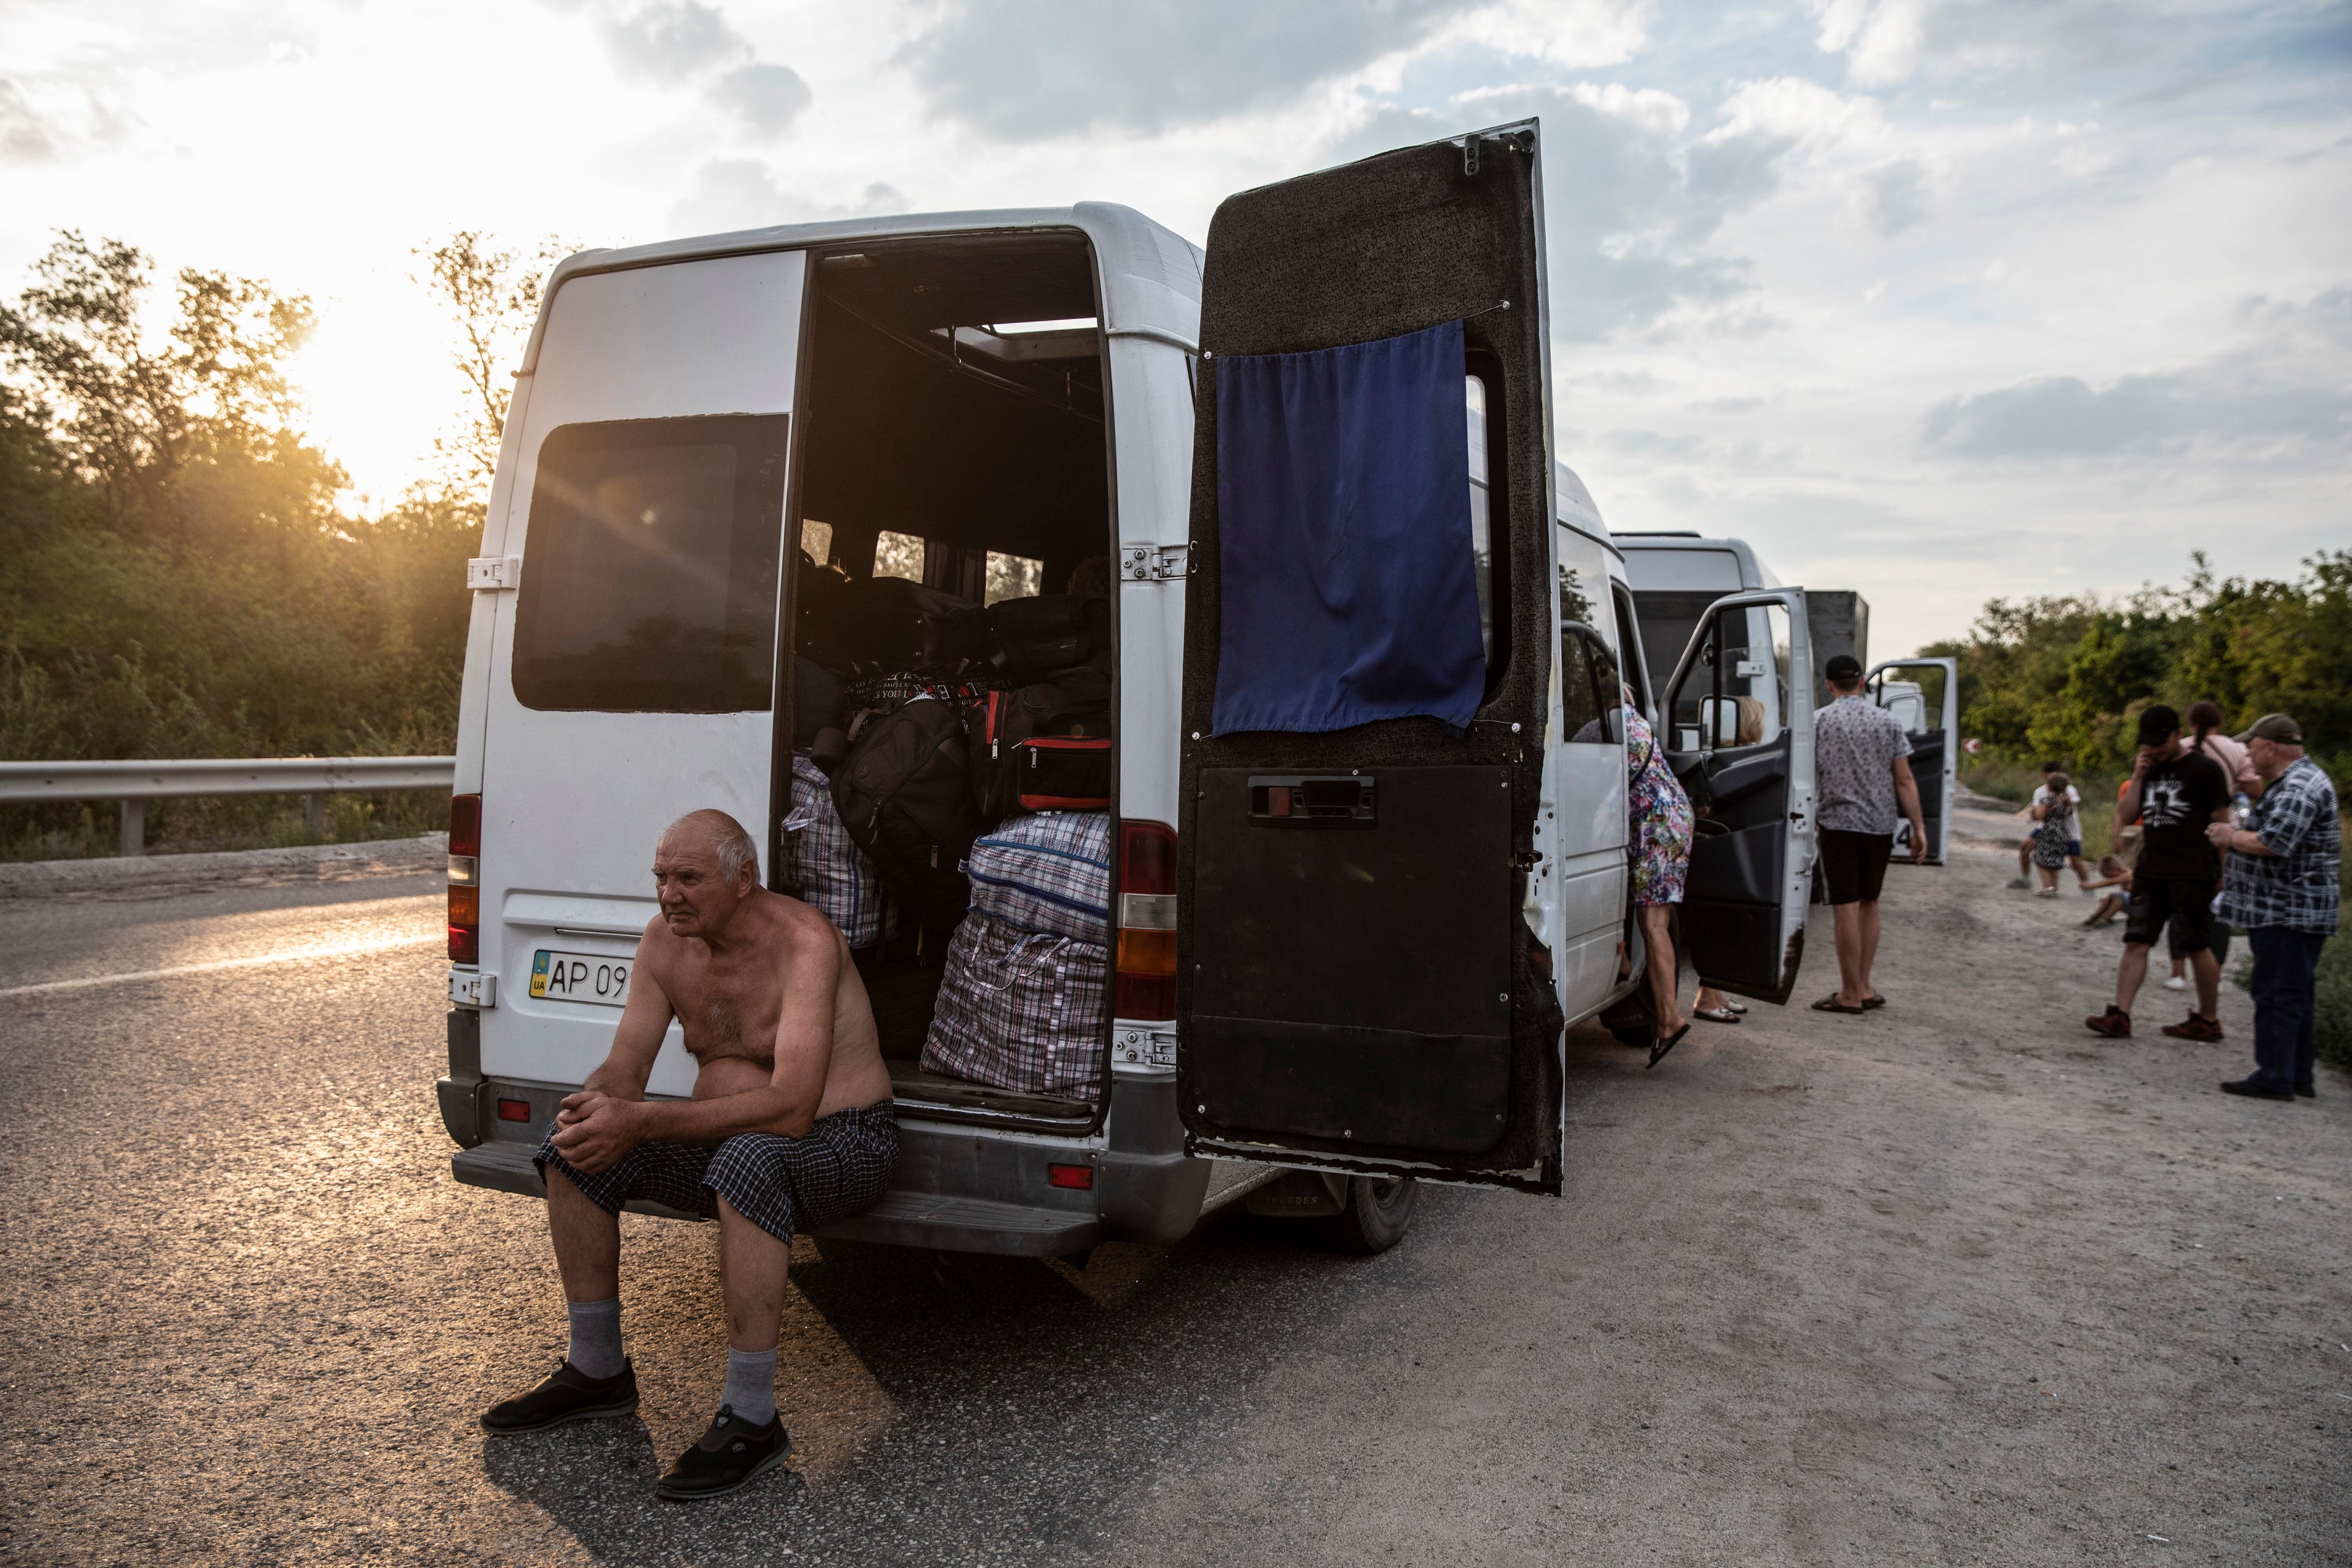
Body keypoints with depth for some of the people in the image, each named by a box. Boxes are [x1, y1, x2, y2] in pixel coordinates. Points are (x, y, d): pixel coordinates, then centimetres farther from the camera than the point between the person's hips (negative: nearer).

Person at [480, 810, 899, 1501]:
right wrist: (594, 1106, -25)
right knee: (572, 1147, -4)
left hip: (839, 1142, -7)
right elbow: (624, 1067, 1)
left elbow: (791, 1107, -34)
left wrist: (639, 1122, -36)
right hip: (725, 1143, 8)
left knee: (747, 1157, -38)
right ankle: (597, 1371, 11)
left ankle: (752, 1419, -28)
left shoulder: (802, 940, -25)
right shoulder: (664, 940, -2)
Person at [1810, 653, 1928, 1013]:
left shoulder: (1819, 721, -4)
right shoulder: (1888, 722, 4)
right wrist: (1918, 828, 5)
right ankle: (1864, 987, 19)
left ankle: (1850, 994, 1)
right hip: (1880, 825, 4)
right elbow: (1904, 780, 1)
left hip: (1839, 823, -4)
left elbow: (1807, 775, -4)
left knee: (1846, 907, -2)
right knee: (1869, 904, 15)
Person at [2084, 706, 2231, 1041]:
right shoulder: (2147, 769, 13)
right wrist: (2138, 778, -2)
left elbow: (2220, 822, -5)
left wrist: (2221, 873, -8)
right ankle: (2120, 1016, -2)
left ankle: (2209, 1021, 15)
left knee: (2197, 947, 2)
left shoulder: (2204, 769, -5)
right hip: (2150, 872, 6)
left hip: (2192, 874, -6)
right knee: (2136, 942, 0)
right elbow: (2125, 815, 9)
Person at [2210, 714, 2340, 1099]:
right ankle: (2298, 1078, 22)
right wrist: (2235, 833, 11)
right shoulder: (2288, 783, 18)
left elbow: (2273, 844, -28)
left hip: (2290, 912, -11)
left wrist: (2231, 836, -11)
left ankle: (2274, 1079, -3)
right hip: (2290, 910, 11)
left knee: (2279, 995, -7)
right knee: (2293, 996, 15)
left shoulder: (2299, 788, -18)